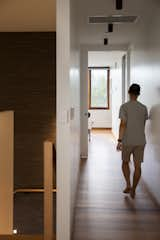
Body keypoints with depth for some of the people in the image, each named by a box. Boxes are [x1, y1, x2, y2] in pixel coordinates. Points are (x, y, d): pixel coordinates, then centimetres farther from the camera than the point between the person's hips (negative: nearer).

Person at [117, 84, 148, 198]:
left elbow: (123, 124, -14)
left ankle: (128, 185, 10)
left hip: (127, 141, -2)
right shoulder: (144, 108, 4)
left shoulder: (124, 107, -8)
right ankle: (133, 190, 12)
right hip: (141, 141, 2)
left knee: (125, 162, 18)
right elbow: (144, 125, 13)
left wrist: (119, 140, -11)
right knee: (137, 165, 8)